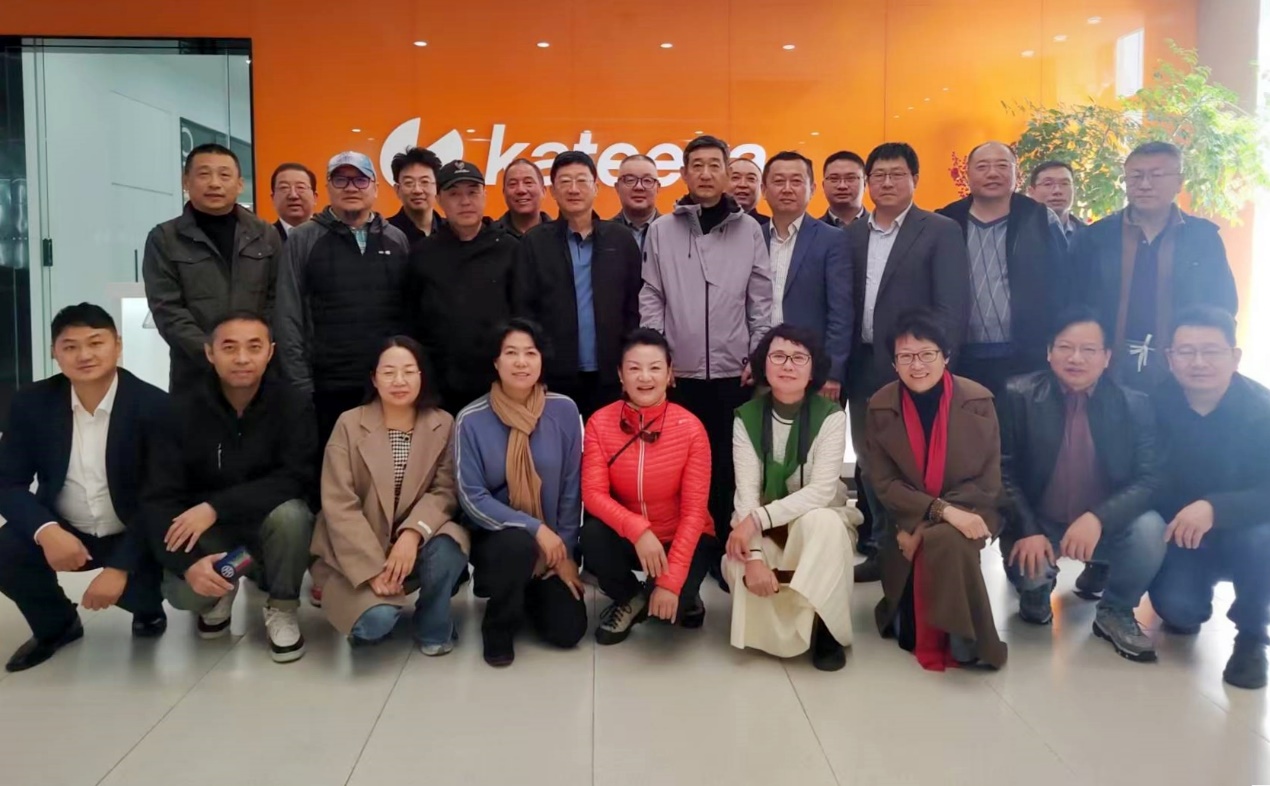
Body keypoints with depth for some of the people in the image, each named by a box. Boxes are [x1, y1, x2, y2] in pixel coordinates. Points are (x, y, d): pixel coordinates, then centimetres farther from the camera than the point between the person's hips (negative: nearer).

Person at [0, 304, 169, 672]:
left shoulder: (153, 406, -16)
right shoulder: (32, 403, -6)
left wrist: (121, 566, -28)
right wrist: (45, 531, -28)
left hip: (134, 535, -3)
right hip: (61, 532, 3)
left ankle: (148, 608, 13)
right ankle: (56, 624, 10)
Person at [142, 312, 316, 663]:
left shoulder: (292, 405, -15)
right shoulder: (183, 409, -12)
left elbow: (297, 479, -23)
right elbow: (158, 498, -15)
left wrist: (215, 507, -31)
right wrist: (188, 562, -31)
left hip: (270, 523, -1)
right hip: (208, 531, 1)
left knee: (290, 512, -34)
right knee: (182, 592, -27)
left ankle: (282, 608, -5)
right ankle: (222, 591, 13)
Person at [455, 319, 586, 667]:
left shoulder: (564, 411, -8)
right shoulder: (472, 420, -13)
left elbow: (572, 488, -1)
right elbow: (472, 498, -14)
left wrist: (565, 551, -4)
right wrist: (534, 528, -23)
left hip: (552, 540, 3)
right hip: (494, 536, -2)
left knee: (568, 630, -9)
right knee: (518, 544, -36)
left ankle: (525, 593, 26)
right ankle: (498, 626, -5)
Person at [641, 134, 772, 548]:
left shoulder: (749, 229, 4)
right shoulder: (661, 230, 4)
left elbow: (761, 299, 5)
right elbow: (651, 298, 4)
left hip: (734, 372, 0)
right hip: (679, 372, 0)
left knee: (729, 463, 6)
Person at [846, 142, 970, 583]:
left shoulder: (940, 232, -2)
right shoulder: (851, 235, 12)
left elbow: (953, 306, -8)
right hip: (863, 369, 5)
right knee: (870, 463, 10)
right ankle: (882, 548, 21)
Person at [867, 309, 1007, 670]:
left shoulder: (978, 401, -11)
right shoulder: (880, 407, -8)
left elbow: (988, 483, -10)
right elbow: (884, 484, -9)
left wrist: (925, 527, -19)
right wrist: (943, 510, -25)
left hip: (967, 515, -1)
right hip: (908, 523, 1)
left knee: (944, 543, -37)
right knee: (907, 636, -6)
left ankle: (963, 640, -17)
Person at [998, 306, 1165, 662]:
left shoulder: (1135, 405, -6)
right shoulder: (1019, 395, -8)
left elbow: (1148, 480, -13)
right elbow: (1004, 470, -9)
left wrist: (1098, 518, -31)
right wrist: (1027, 531, -22)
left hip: (1105, 526, 1)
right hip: (1039, 525, 0)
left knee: (1150, 528, -29)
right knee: (1029, 569, -29)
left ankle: (1115, 612, 2)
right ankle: (1038, 586, 14)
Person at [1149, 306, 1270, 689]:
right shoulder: (1156, 404, -15)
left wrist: (1214, 508, -44)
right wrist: (1176, 523, -21)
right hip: (1180, 535, 1)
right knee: (1176, 609, -24)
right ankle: (1190, 606, 17)